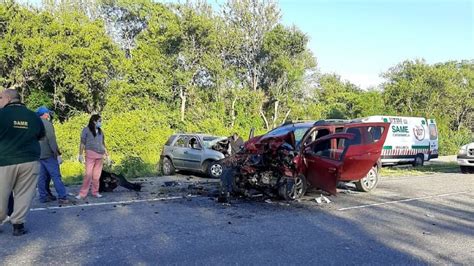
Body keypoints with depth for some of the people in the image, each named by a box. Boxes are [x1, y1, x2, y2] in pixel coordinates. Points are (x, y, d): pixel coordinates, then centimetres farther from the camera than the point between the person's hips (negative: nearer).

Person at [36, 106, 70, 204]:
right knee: (56, 176, -8)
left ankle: (43, 196, 14)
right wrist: (58, 154, -16)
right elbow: (52, 140, -17)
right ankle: (62, 197, -9)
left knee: (43, 176, 11)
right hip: (48, 155, -8)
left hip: (38, 155, 8)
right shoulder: (47, 124, -10)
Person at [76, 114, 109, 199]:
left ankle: (95, 192, 14)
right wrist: (80, 154, -6)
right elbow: (82, 143, -1)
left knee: (97, 175, 5)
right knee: (88, 174, -9)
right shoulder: (86, 130, 0)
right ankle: (82, 193, -2)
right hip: (90, 154, -4)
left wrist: (107, 155, 16)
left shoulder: (100, 131, 14)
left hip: (100, 155, 4)